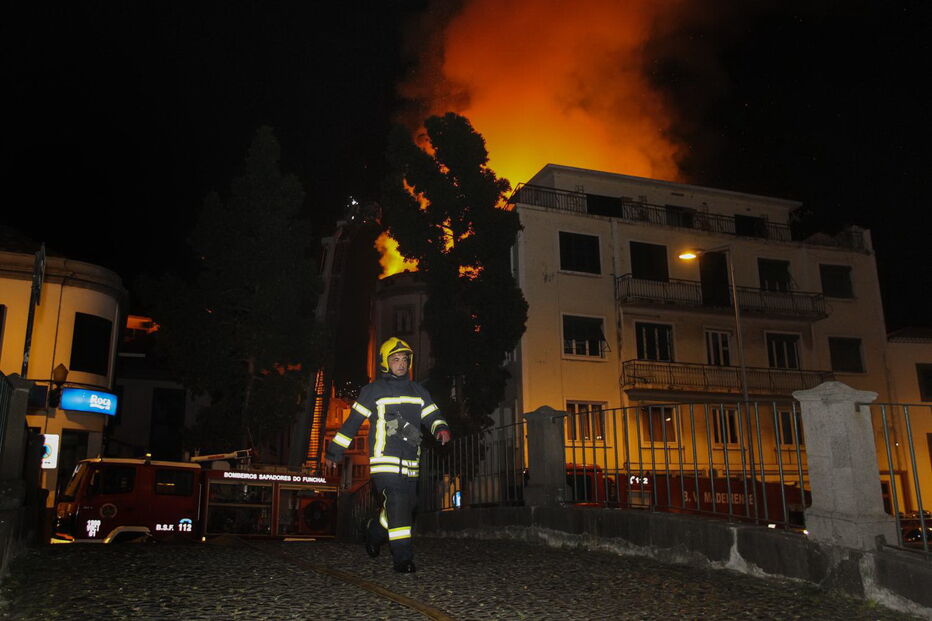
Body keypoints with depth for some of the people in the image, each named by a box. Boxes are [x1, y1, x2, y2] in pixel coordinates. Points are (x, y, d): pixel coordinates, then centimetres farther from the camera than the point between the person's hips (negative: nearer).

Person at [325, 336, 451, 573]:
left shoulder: (417, 391, 18)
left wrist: (441, 428, -13)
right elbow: (352, 421, 7)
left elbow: (431, 415, 12)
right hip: (385, 459, -5)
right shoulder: (374, 391, 5)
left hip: (410, 461, 5)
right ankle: (403, 558, -10)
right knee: (398, 504, -16)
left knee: (407, 504, 6)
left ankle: (375, 531, 33)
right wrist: (334, 451, 8)